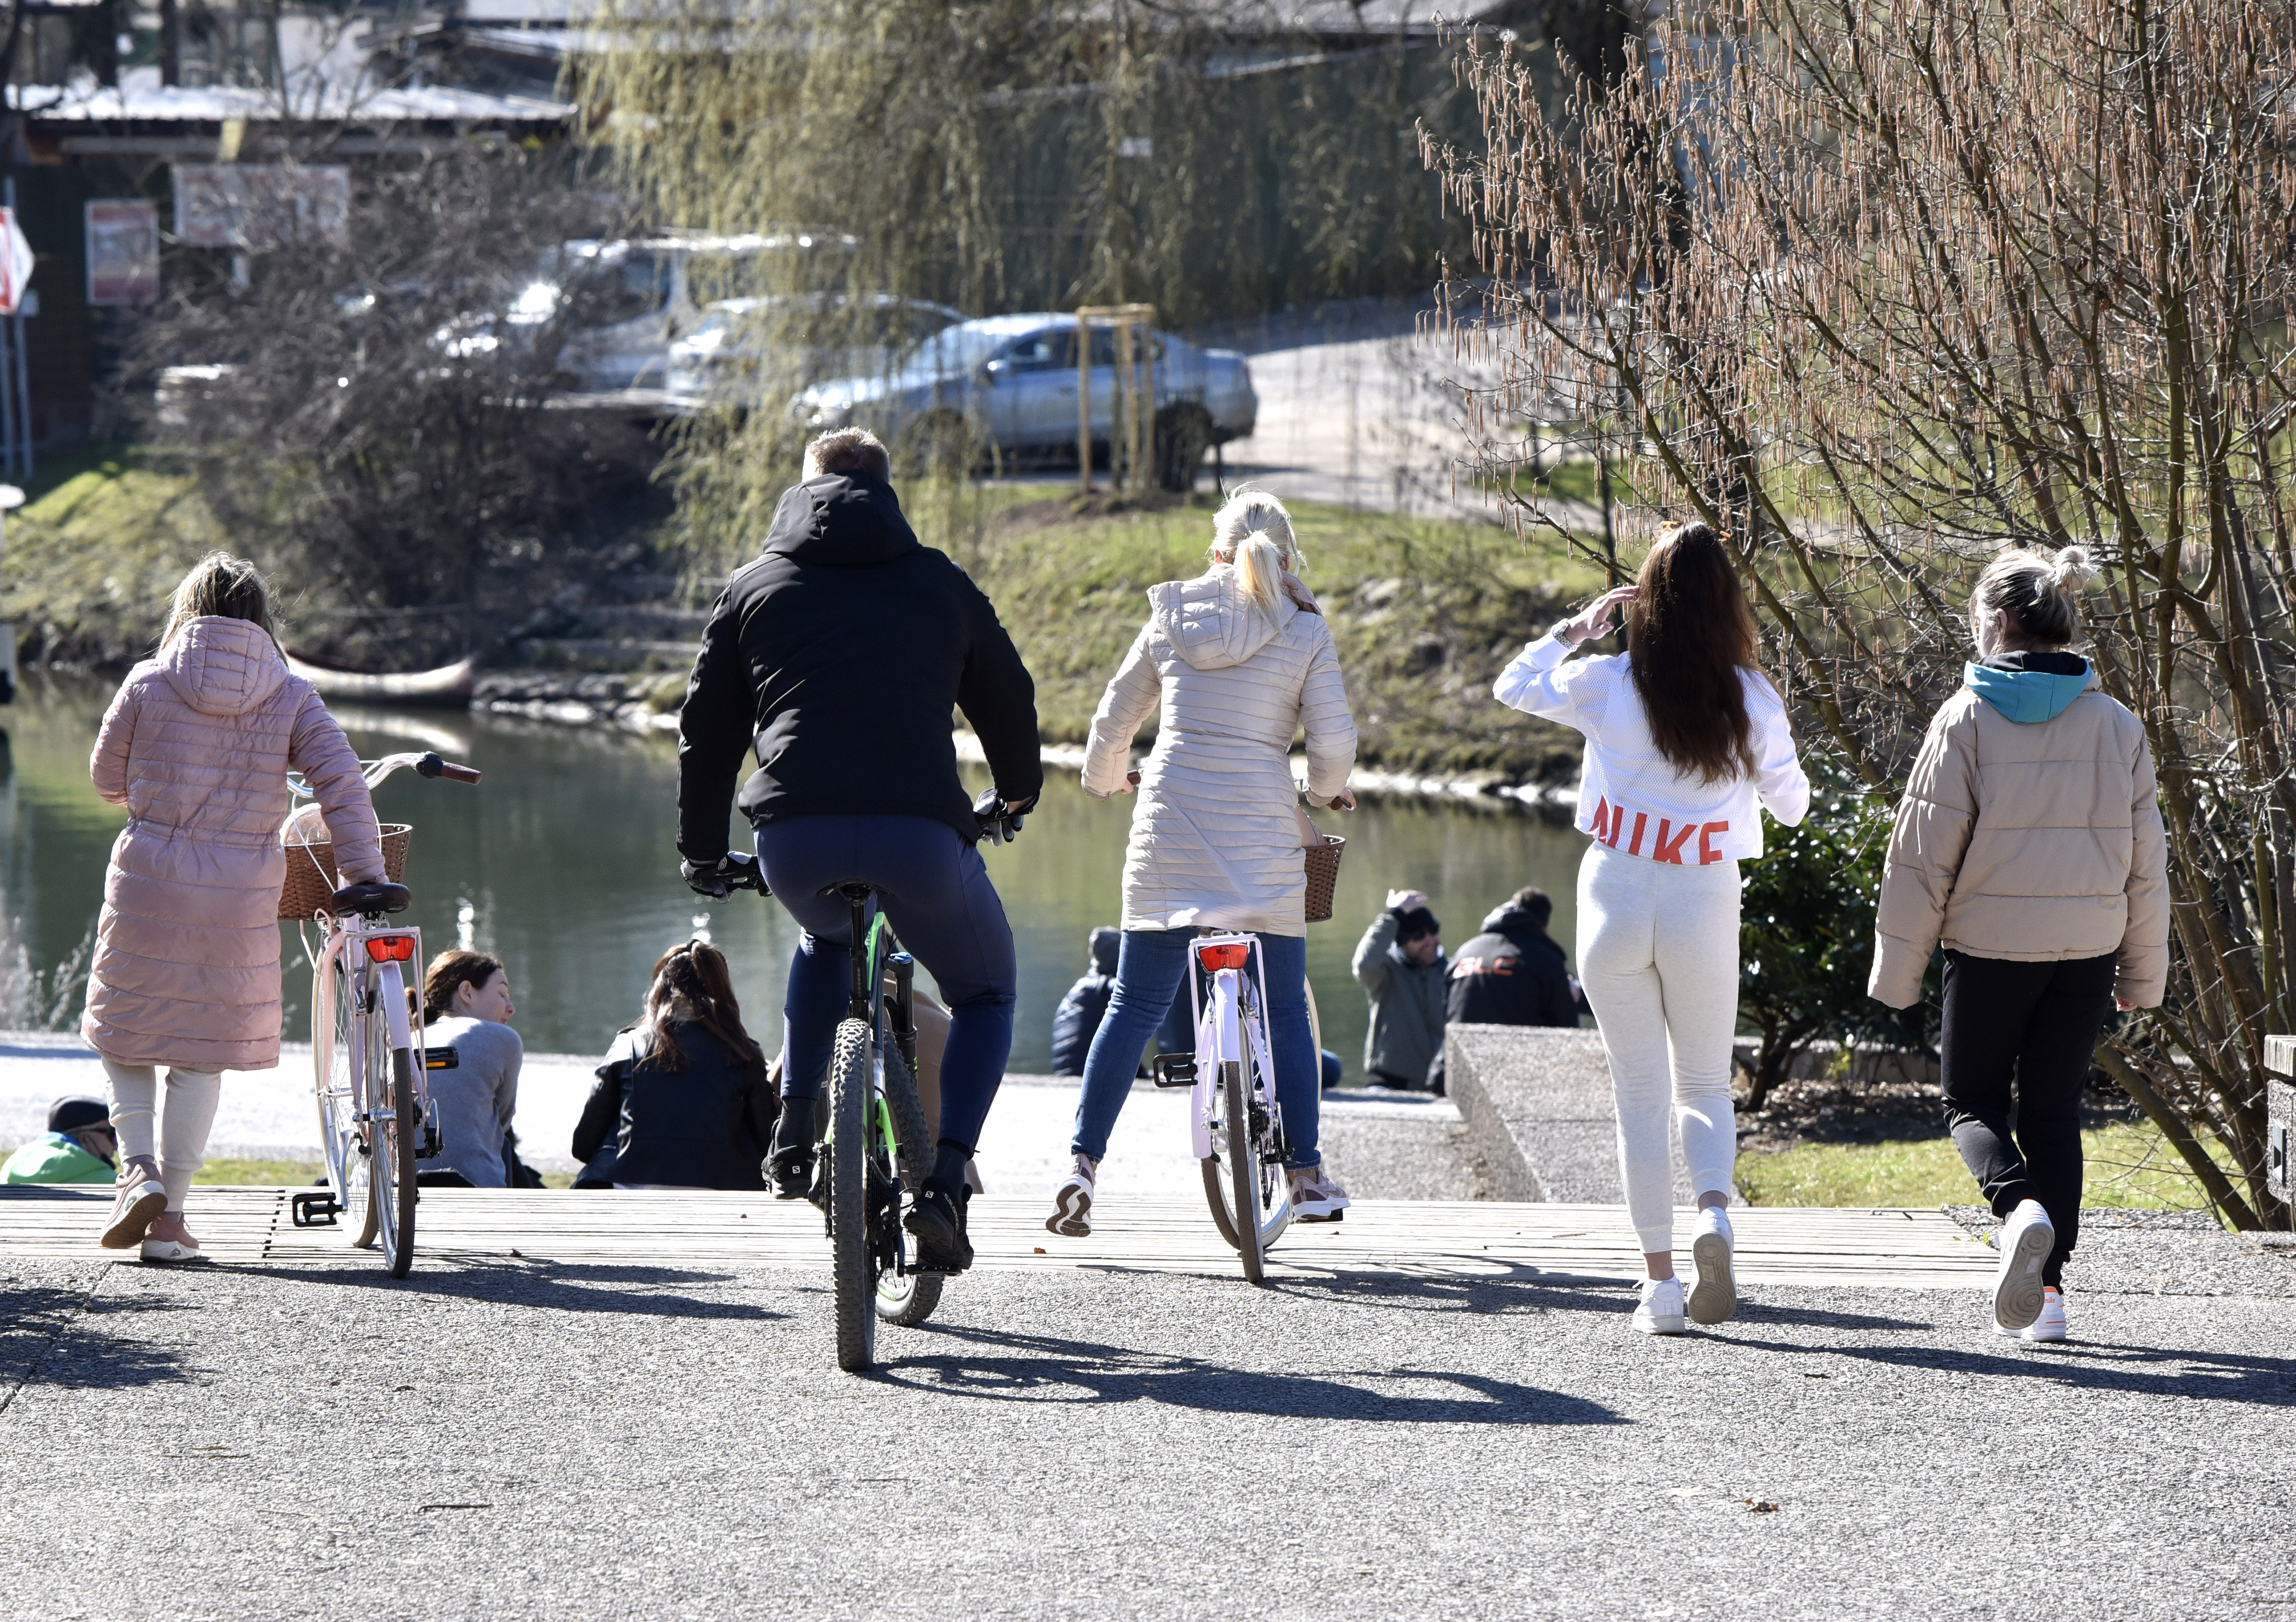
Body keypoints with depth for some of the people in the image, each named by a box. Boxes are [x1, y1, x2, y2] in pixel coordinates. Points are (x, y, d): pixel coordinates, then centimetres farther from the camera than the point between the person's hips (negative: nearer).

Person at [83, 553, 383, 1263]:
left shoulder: (148, 685, -2)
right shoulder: (291, 698, 0)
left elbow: (107, 778, 10)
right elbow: (343, 786, -8)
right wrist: (364, 876, -5)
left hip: (147, 881, -1)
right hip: (241, 894, 1)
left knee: (126, 1028, 16)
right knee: (203, 1051, 10)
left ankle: (139, 1169, -3)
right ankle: (170, 1215, 10)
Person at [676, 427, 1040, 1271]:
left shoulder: (757, 585, 20)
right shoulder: (940, 583, 20)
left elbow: (706, 729, 22)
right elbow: (1009, 701, 30)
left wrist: (702, 852, 36)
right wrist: (1014, 798, 50)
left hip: (793, 838, 2)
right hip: (920, 833, -2)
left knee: (826, 935, 38)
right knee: (986, 994, 22)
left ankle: (795, 1133, 25)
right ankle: (945, 1183, 0)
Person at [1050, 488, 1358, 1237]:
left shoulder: (1172, 616, 8)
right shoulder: (1305, 630, 1)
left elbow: (1114, 717, 16)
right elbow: (1334, 739, -4)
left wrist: (1106, 778, 37)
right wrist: (1329, 790, 19)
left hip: (1169, 834, 2)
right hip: (1263, 836, -2)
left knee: (1135, 1004, 5)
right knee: (1283, 1010, 9)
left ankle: (1082, 1162, -4)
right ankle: (1307, 1177, 13)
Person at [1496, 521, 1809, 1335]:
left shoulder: (1605, 684, -8)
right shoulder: (1751, 699, -7)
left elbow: (1516, 684, 11)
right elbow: (1791, 804, 6)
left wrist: (1574, 629, 19)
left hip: (1616, 901, 0)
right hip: (1705, 904, 0)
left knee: (1640, 1097, 8)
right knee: (1706, 1085, 16)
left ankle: (1660, 1279, 5)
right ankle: (1715, 1210, -14)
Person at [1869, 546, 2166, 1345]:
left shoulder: (1966, 719, -8)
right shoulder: (2115, 725, 3)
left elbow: (1923, 853, -7)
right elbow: (2145, 858, 8)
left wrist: (1898, 970, 0)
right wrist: (2143, 971, 16)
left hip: (1990, 947, -3)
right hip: (2086, 948, 3)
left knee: (1972, 1100, 11)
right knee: (2053, 1109, 12)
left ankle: (2020, 1206, -19)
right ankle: (2046, 1290, 6)